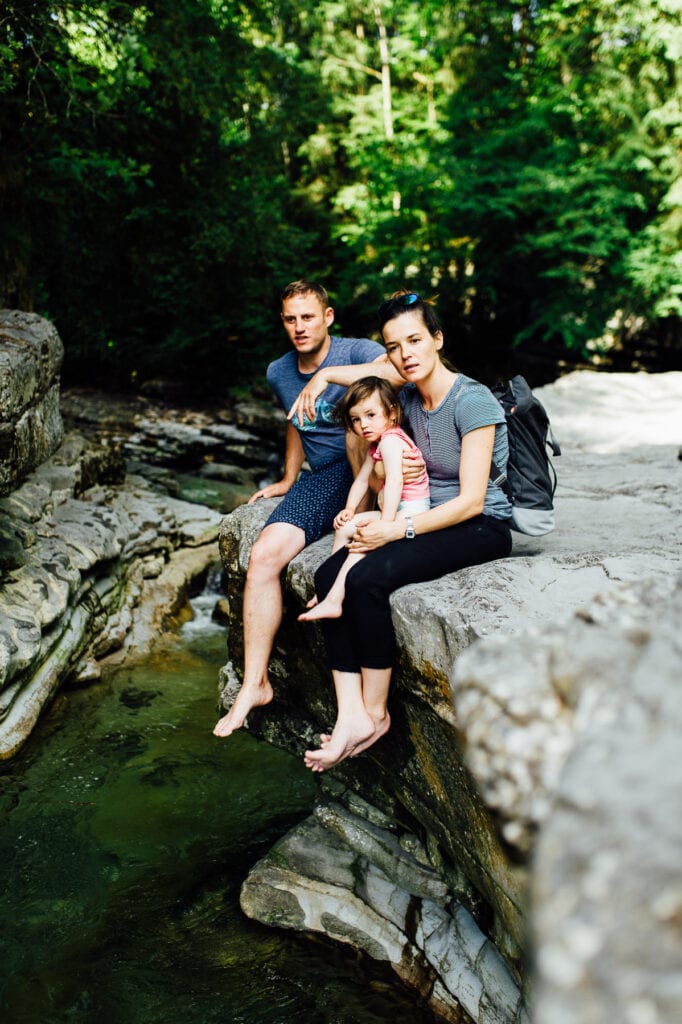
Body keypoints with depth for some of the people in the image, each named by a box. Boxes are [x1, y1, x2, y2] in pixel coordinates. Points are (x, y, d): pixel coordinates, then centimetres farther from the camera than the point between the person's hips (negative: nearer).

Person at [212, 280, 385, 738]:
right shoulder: (279, 374, 14)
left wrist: (331, 373, -36)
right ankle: (255, 683, -10)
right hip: (323, 478, 5)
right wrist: (288, 480, 33)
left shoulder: (356, 351, -7)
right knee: (264, 554, -16)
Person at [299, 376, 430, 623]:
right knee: (344, 528, 11)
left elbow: (395, 481, -29)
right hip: (395, 511, 11)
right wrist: (349, 509, 4)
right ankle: (331, 587, 10)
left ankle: (333, 601, -27)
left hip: (410, 512, -11)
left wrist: (386, 523, -33)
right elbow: (362, 479, 16)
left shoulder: (391, 440, -18)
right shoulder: (376, 445, 15)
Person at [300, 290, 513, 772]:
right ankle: (351, 717, -19)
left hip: (482, 529, -7)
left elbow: (471, 500, -20)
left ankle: (375, 713, -10)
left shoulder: (472, 401, -16)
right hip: (431, 521, 8)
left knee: (368, 578, -28)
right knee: (329, 575, -15)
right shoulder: (410, 398, 6)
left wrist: (397, 530, -22)